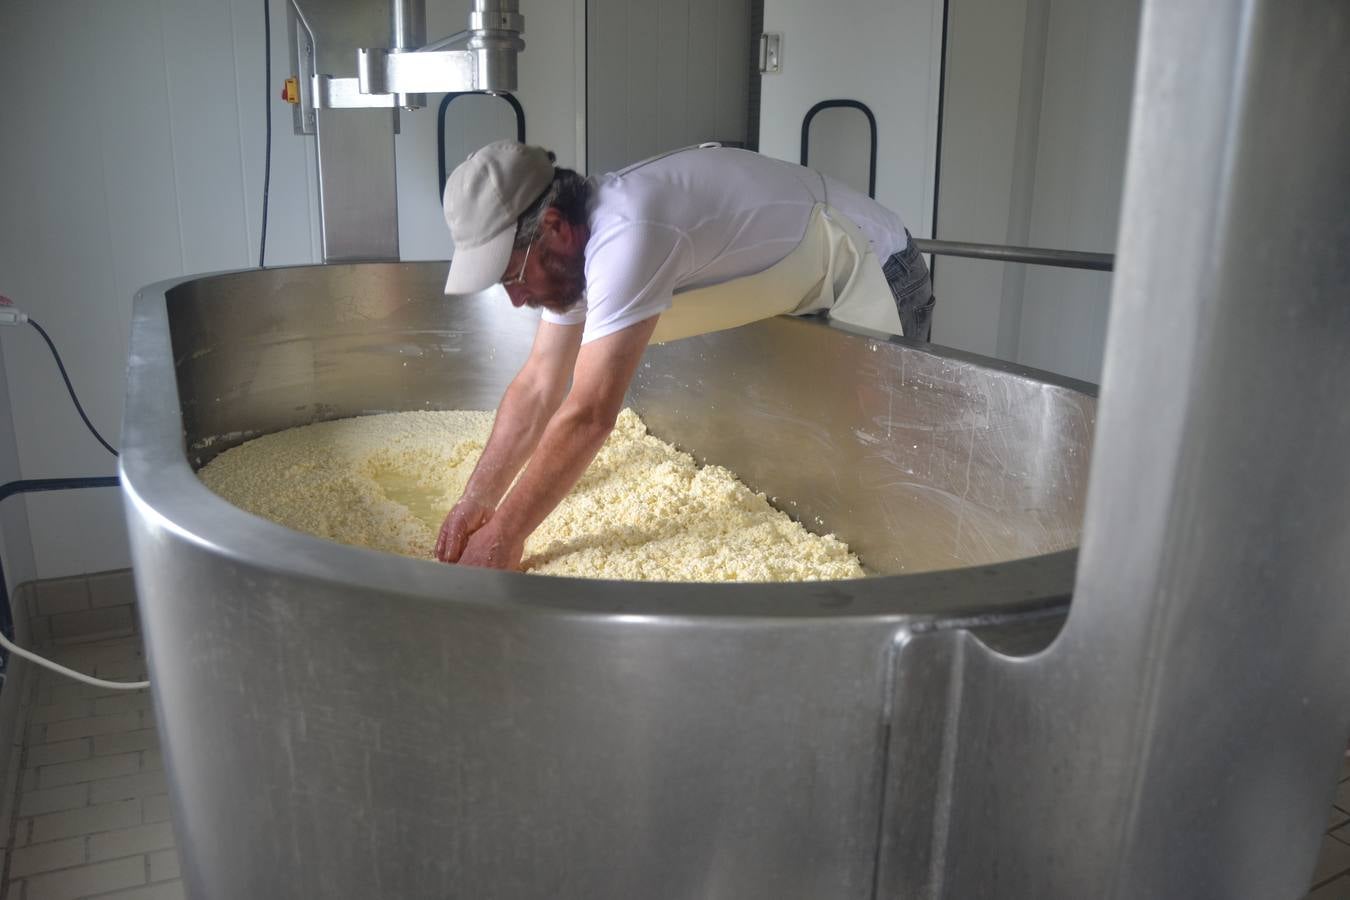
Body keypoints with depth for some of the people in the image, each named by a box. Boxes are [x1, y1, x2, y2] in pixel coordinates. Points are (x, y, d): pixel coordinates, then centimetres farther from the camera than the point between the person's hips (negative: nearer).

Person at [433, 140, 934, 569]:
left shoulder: (625, 234, -36)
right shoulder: (577, 242, -5)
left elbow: (588, 416, -36)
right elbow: (538, 386, -3)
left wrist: (504, 536, -27)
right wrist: (477, 500, -9)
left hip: (870, 283, -8)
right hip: (797, 298, 9)